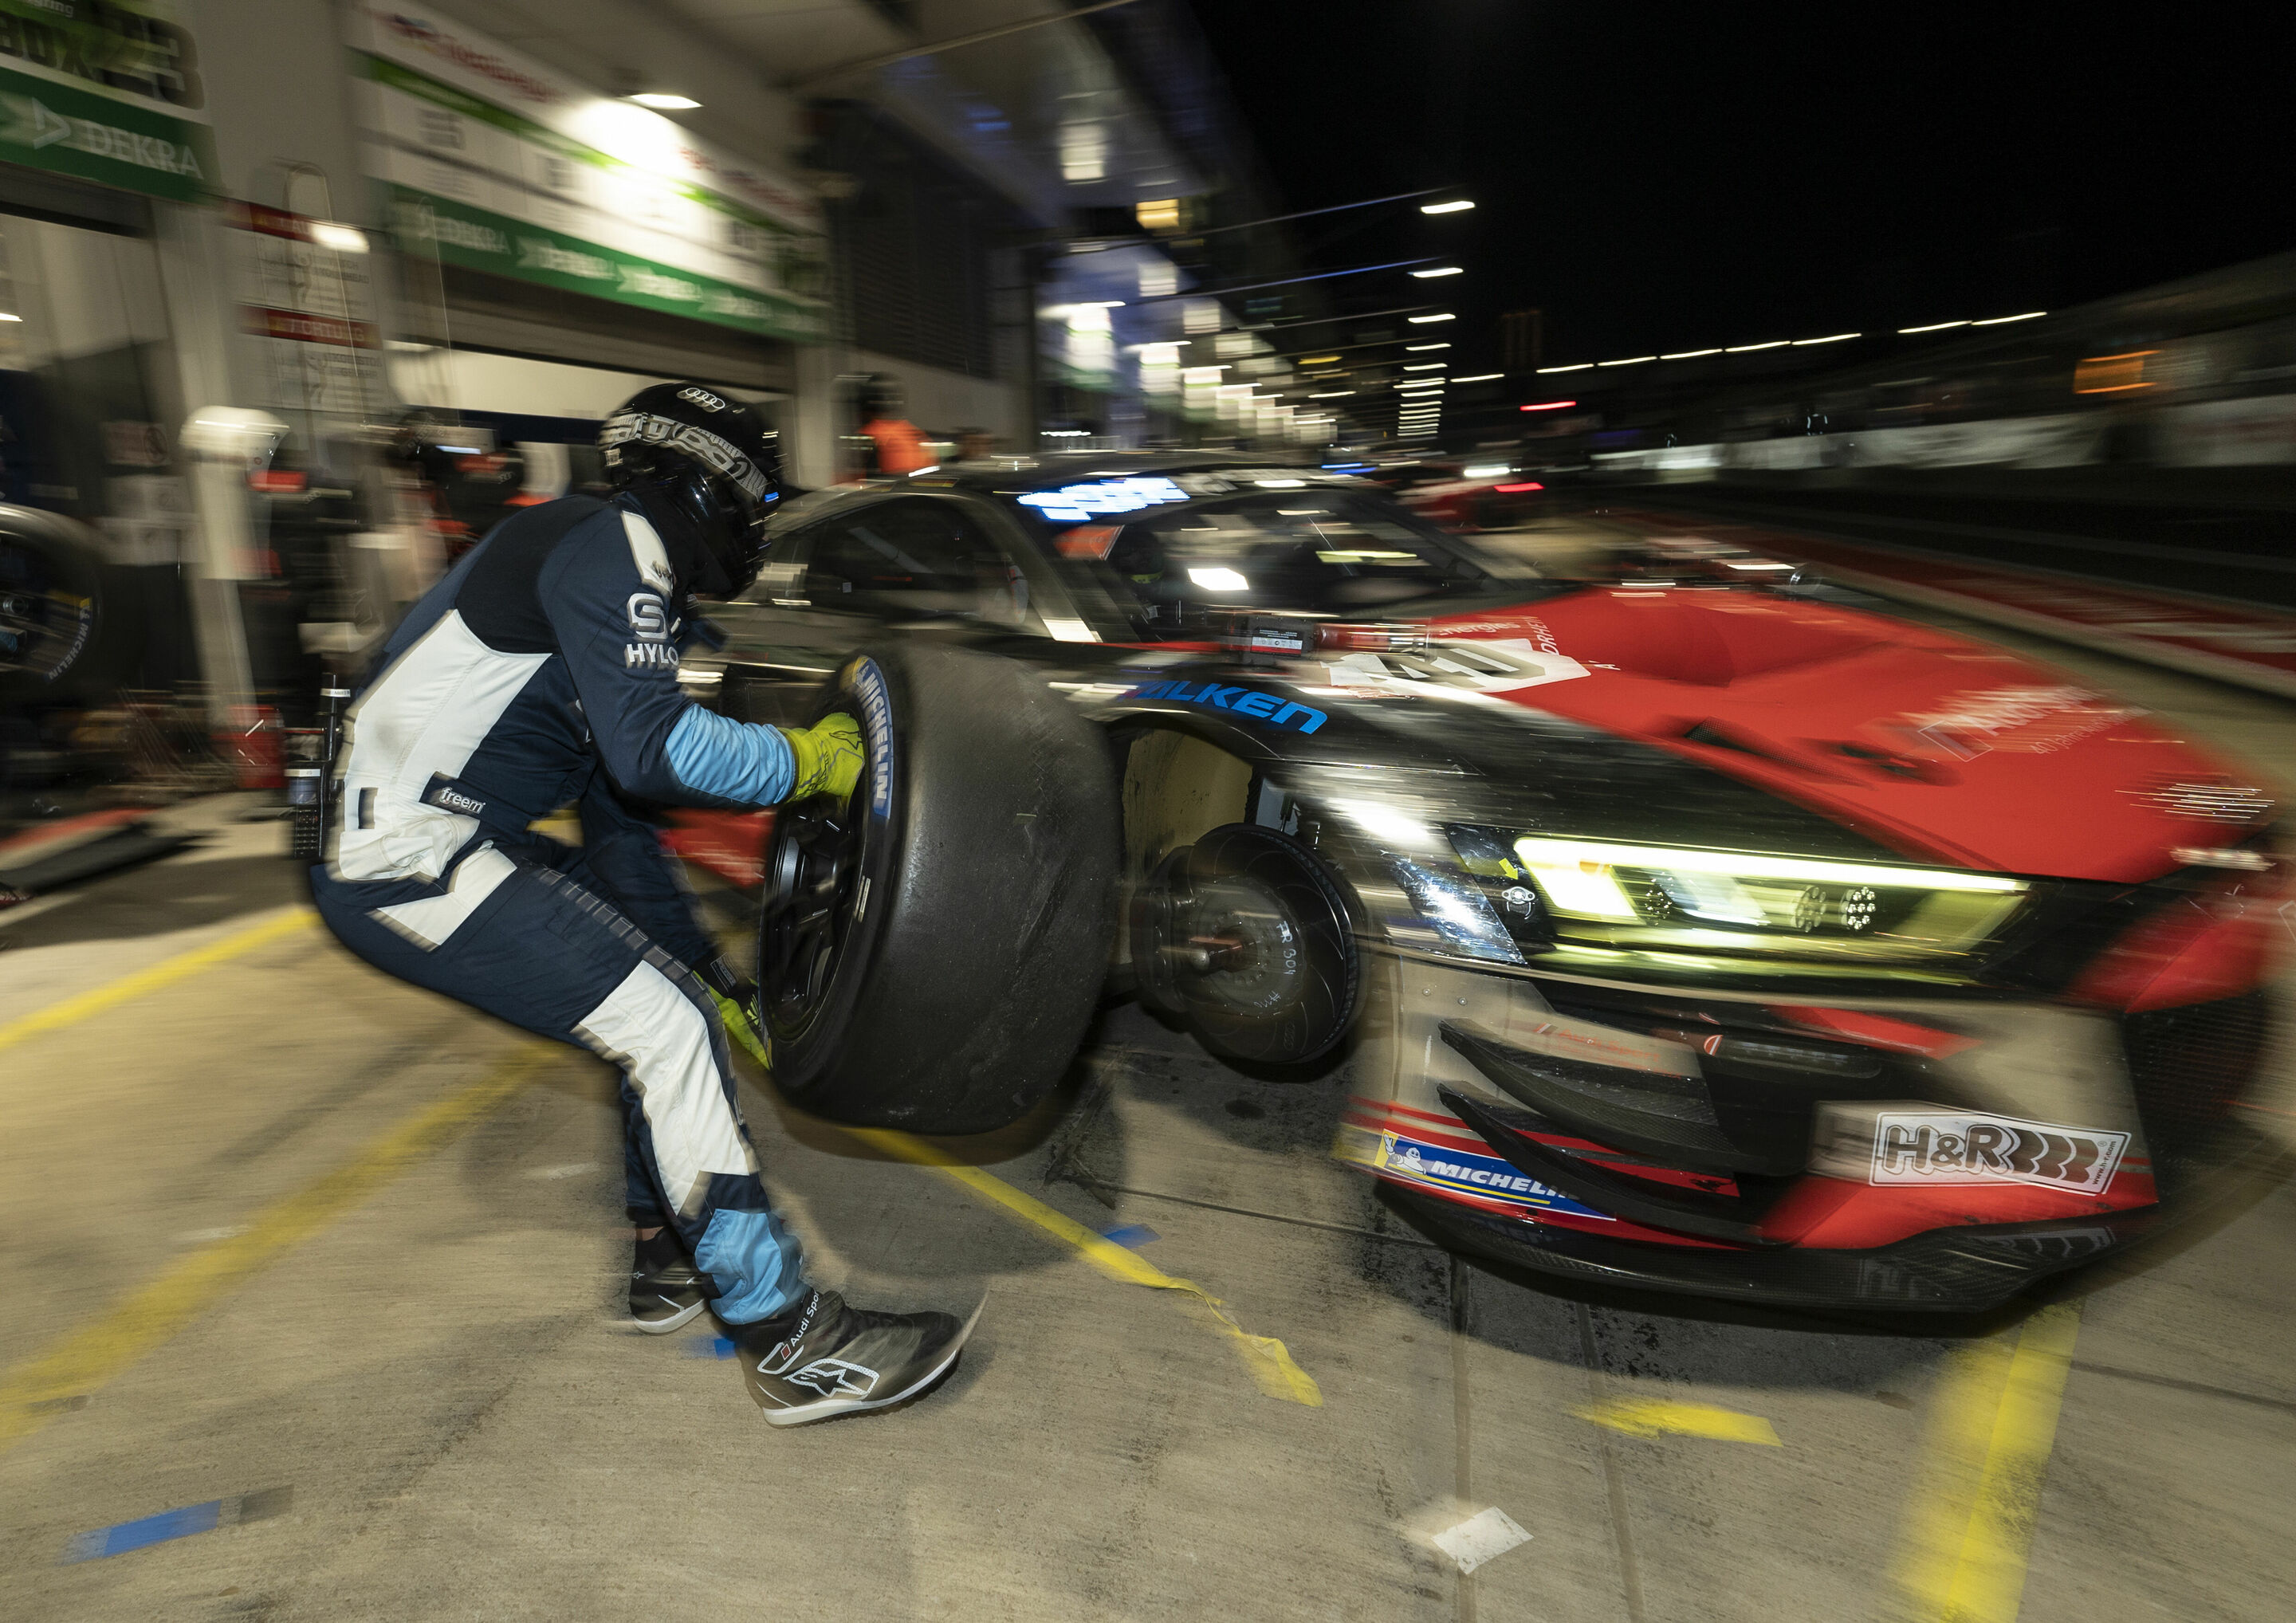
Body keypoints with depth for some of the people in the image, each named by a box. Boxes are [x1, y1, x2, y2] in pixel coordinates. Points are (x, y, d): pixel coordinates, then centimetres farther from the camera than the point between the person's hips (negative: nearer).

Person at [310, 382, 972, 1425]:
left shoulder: (611, 568, 19)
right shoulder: (613, 542, -11)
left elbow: (617, 814, 20)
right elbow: (651, 745, -28)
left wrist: (709, 973, 19)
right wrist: (807, 761, -14)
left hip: (448, 839, 11)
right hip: (409, 857, -11)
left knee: (669, 989, 13)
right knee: (663, 1025, -16)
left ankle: (651, 1251, 21)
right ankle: (787, 1339, -8)